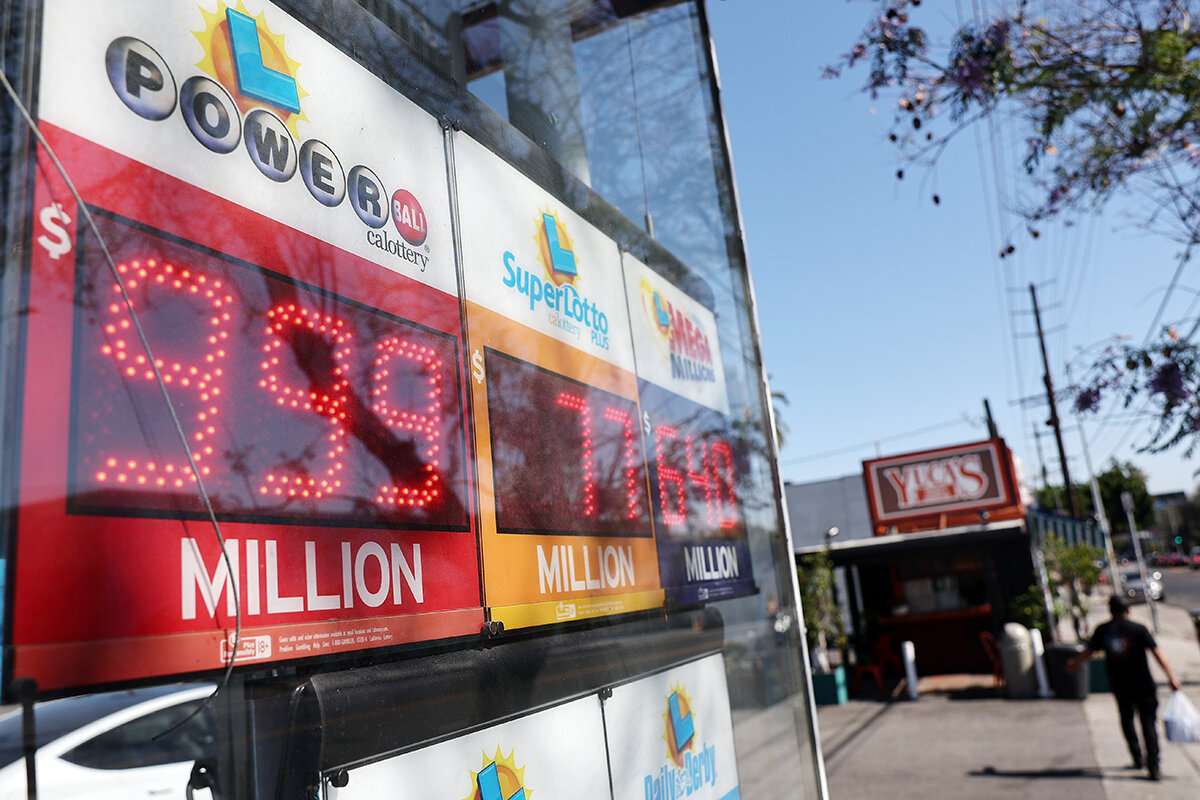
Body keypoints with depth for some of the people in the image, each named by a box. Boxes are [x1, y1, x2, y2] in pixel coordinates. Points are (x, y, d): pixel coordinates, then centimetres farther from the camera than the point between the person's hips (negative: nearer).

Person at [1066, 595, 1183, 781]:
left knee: (1127, 719, 20)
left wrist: (1073, 664, 25)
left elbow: (1088, 652, 9)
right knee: (1148, 723, 1)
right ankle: (1153, 767, -4)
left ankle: (1137, 758, 22)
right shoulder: (1139, 629, -6)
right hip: (1143, 684, -2)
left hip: (1119, 686, 2)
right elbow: (1157, 653, -12)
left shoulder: (1103, 630, 1)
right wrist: (1171, 677, -9)